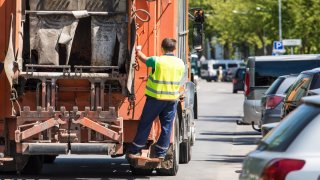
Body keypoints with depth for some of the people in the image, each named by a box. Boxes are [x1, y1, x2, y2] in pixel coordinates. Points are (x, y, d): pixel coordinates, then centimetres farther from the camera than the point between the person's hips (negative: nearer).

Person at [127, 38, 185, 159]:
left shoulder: (157, 61, -12)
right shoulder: (180, 63, 0)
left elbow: (144, 59, 7)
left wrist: (138, 51, 27)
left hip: (155, 98, -3)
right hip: (172, 98, 3)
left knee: (145, 124, 5)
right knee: (166, 126, 9)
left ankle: (135, 151, 9)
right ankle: (161, 153, 10)